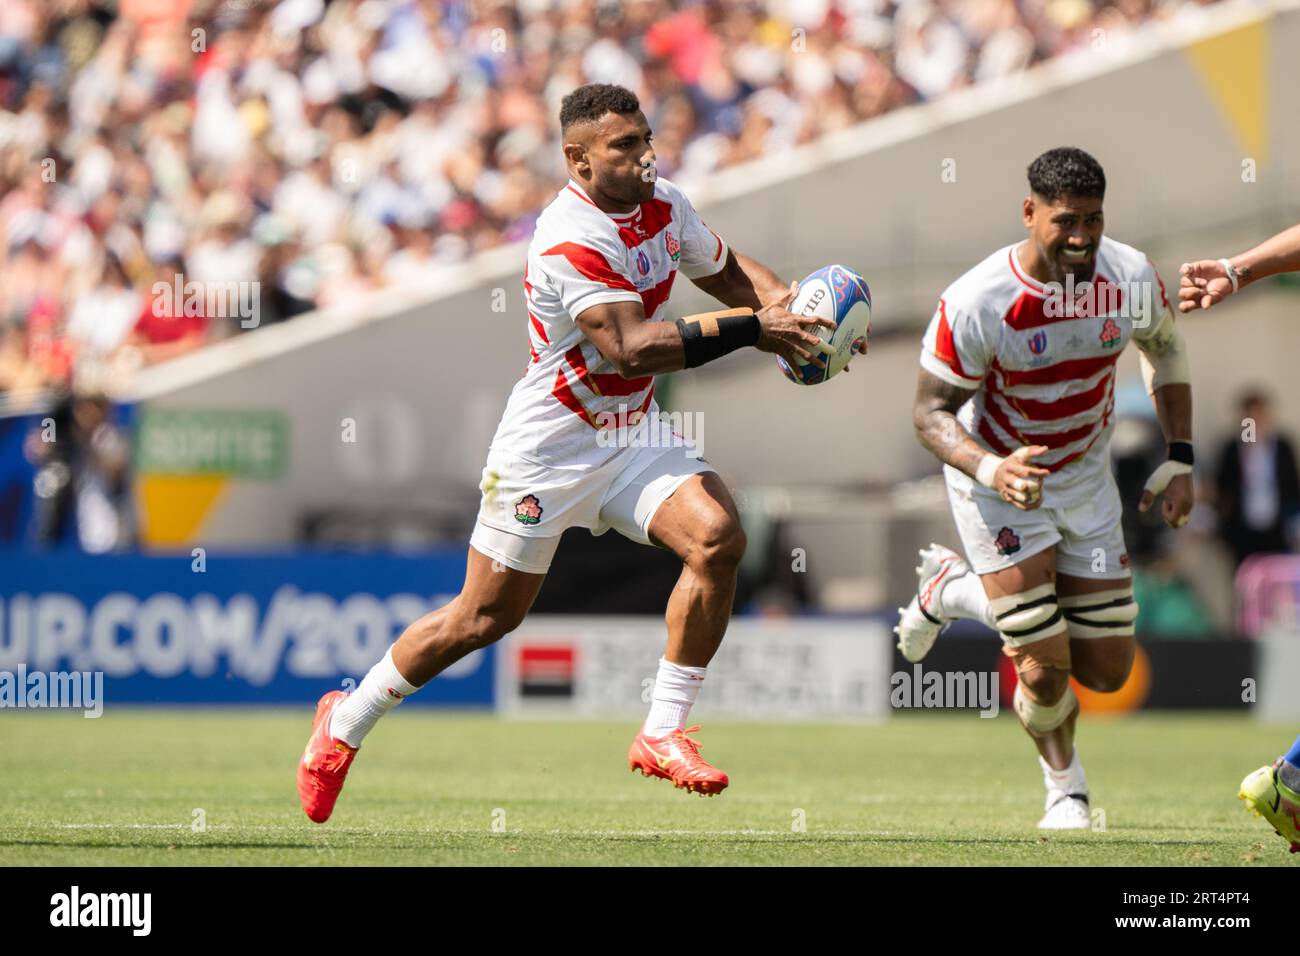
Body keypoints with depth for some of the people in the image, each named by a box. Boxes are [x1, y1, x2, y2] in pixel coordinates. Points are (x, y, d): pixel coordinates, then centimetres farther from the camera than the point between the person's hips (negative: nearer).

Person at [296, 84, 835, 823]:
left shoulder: (662, 204, 0)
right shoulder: (570, 241, -26)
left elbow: (725, 269, 17)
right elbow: (631, 347, -34)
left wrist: (787, 303, -3)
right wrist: (749, 328, -34)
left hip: (632, 433, 7)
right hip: (550, 448, -7)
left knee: (719, 538, -18)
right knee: (485, 617, 2)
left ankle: (664, 733, -9)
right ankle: (347, 721, 25)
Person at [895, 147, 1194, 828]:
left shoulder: (1131, 279, -16)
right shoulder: (976, 304, -29)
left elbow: (1163, 348, 7)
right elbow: (931, 411, -19)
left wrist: (1180, 460, 2)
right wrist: (991, 470, -38)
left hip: (1085, 477, 5)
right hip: (997, 479, -5)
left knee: (1107, 672, 5)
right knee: (1045, 669, -12)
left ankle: (951, 589, 27)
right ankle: (1066, 793, 20)